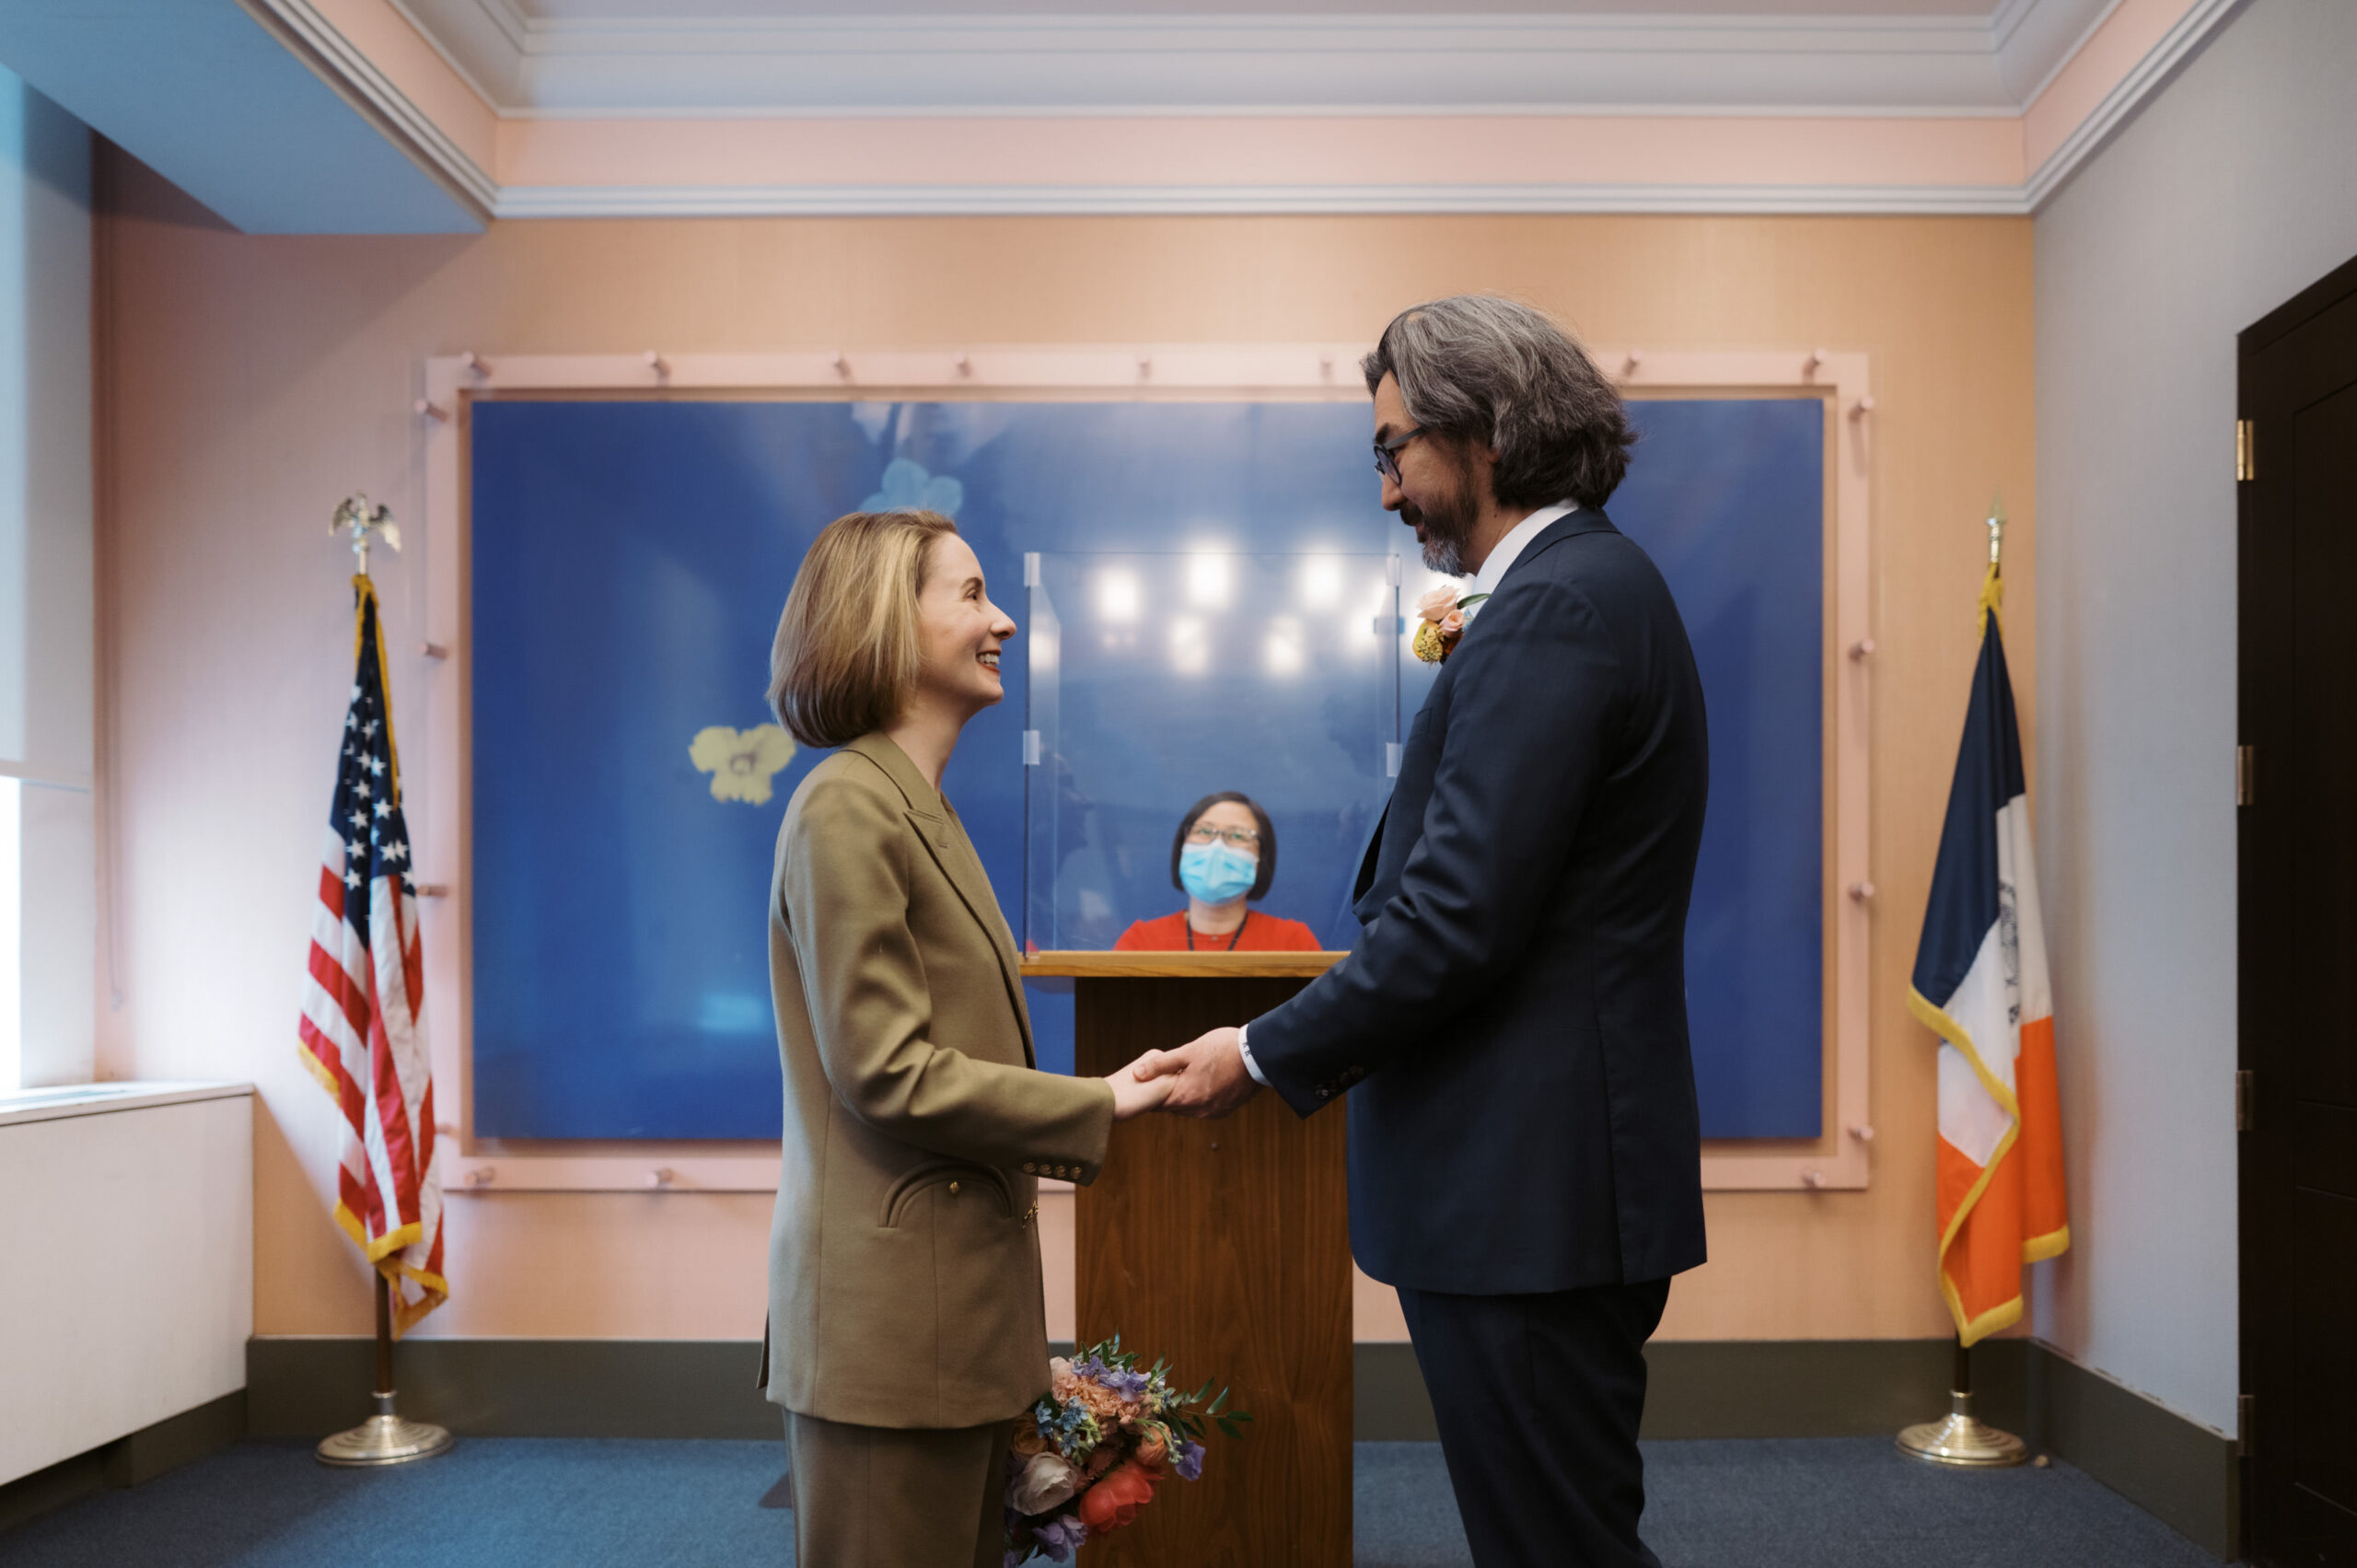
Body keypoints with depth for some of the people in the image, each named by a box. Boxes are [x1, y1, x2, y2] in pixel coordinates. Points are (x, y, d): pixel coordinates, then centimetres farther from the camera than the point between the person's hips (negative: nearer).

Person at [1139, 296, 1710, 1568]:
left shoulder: (1553, 608, -17)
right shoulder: (1596, 584, 15)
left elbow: (1458, 919, -22)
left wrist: (1265, 1057, -12)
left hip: (1528, 1195, -10)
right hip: (1552, 1180, 10)